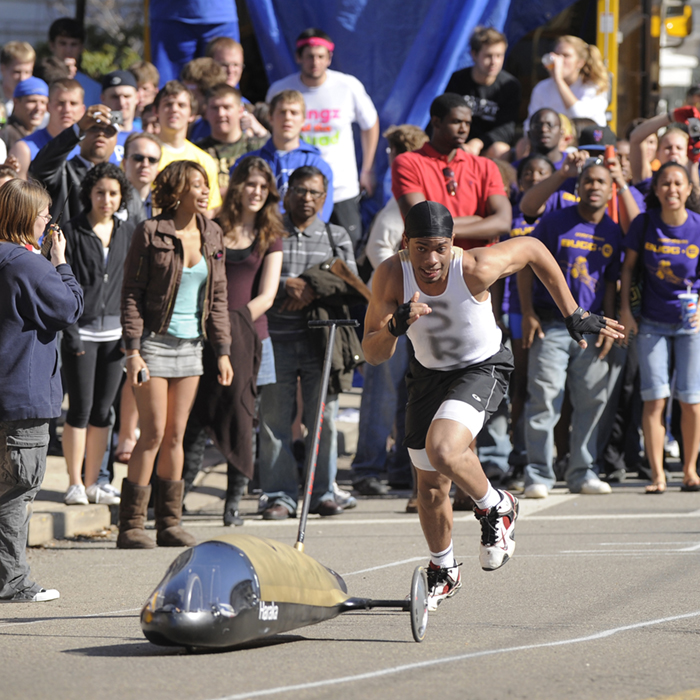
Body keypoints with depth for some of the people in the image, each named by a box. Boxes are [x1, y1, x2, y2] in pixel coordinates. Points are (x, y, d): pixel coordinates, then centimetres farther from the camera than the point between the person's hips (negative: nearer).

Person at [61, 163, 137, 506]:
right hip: (81, 332, -4)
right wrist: (70, 332, -12)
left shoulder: (127, 232, 9)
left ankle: (93, 483, 15)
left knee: (103, 410, 7)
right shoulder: (72, 232, -4)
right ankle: (74, 484, 5)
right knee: (81, 408, -3)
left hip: (114, 332, 4)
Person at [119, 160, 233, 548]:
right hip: (154, 341, -5)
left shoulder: (211, 235, 7)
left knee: (176, 435, 7)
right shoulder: (150, 233, -9)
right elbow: (132, 294, -8)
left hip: (189, 345, 5)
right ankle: (130, 526, -1)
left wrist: (222, 350, 6)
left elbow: (218, 296, 11)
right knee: (153, 433, -7)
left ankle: (169, 524, 12)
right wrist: (132, 349, -14)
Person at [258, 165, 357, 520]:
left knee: (324, 417, -1)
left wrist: (313, 290, -10)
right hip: (276, 336, -1)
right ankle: (280, 495, 2)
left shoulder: (337, 236, 16)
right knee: (274, 417, -3)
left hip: (321, 338, 1)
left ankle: (323, 492, 8)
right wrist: (288, 284, -14)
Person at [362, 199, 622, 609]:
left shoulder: (475, 268, -30)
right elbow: (373, 355, -21)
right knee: (430, 488, 12)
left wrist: (573, 315, -4)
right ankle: (444, 571, 39)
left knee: (443, 449, -30)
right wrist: (395, 328, -43)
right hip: (429, 372, 4)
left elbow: (533, 249, -10)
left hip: (483, 368, -4)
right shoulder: (392, 276, -24)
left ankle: (496, 509, 0)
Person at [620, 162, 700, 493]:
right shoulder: (645, 224, -6)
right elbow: (628, 267, 5)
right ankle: (657, 474, -3)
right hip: (652, 323, 0)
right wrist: (625, 310, -1)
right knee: (654, 398, -6)